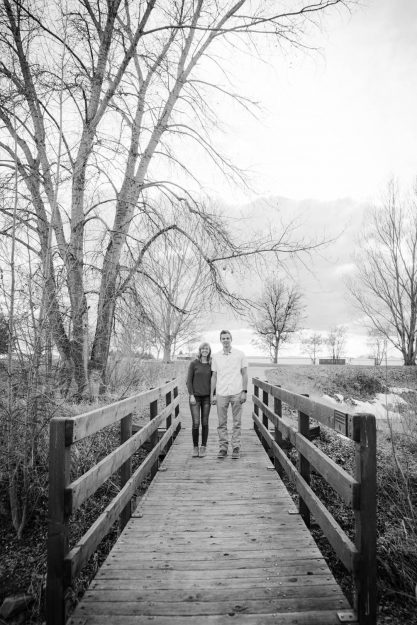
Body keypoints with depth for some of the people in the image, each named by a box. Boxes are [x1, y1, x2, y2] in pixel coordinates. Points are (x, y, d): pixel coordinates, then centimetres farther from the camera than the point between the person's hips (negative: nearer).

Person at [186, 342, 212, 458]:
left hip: (207, 397, 2)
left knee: (204, 423, 5)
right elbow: (189, 381, -3)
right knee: (196, 423, -5)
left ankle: (203, 447, 15)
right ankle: (195, 447, 9)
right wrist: (191, 395, -10)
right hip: (195, 397, -2)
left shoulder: (211, 364, 5)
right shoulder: (193, 364, -2)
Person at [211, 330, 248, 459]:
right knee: (222, 423, 4)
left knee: (237, 423, 3)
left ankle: (236, 447, 12)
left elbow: (244, 374, 2)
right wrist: (213, 394, 6)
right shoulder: (216, 357, 7)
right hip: (221, 394, 2)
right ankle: (223, 447, 13)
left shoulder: (240, 354, 2)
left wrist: (244, 392, -5)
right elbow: (214, 376, 11)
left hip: (236, 393, -2)